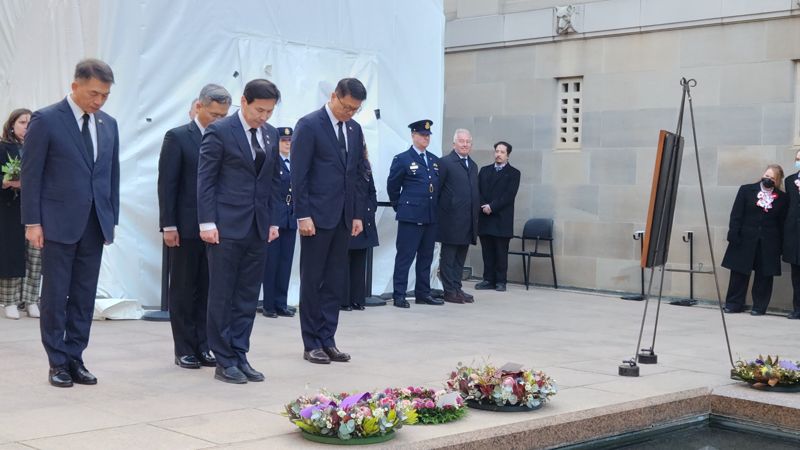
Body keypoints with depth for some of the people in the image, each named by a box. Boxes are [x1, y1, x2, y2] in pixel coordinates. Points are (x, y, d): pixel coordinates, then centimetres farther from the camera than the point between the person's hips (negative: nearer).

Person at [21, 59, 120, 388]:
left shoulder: (109, 125, 10)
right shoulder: (46, 120, -5)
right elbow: (31, 174, -6)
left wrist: (112, 219, 10)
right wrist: (32, 222, -10)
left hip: (94, 224, 5)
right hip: (59, 222, -5)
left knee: (84, 296, 7)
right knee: (56, 296, 3)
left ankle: (75, 358, 15)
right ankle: (57, 362, 11)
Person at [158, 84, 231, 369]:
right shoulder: (177, 137, -3)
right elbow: (167, 184, -6)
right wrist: (168, 225, -11)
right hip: (186, 227, -4)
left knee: (208, 290, 7)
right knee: (183, 290, 5)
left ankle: (204, 347, 14)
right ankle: (185, 350, 11)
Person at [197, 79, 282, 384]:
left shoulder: (270, 134, 11)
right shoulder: (219, 132, -7)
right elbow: (205, 179, -8)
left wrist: (273, 220, 10)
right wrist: (207, 222, -13)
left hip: (258, 229, 6)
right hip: (227, 226, -6)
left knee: (248, 297, 8)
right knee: (222, 296, 1)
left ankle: (240, 356, 16)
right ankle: (224, 361, 8)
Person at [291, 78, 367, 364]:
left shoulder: (354, 129, 12)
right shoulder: (309, 125, -8)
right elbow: (298, 175, -11)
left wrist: (358, 214, 9)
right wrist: (303, 215, -16)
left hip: (342, 217, 6)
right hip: (317, 216, -6)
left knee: (336, 282, 8)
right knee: (312, 281, 2)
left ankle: (327, 341, 15)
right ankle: (311, 344, 9)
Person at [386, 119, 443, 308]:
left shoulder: (435, 160, 14)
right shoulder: (402, 159, -3)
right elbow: (392, 187, 3)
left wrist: (435, 207, 15)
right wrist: (400, 207, 6)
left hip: (431, 216, 6)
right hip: (410, 216, -6)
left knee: (426, 257, 10)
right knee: (405, 256, -4)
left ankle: (423, 293, 17)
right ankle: (399, 295, -1)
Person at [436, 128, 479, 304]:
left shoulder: (473, 165, 18)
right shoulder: (445, 162, -5)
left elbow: (474, 192, 18)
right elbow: (436, 190, -7)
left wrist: (475, 216, 12)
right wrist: (438, 214, -9)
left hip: (468, 221, 7)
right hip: (451, 219, -7)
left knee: (460, 257, 11)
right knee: (448, 256, 1)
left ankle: (457, 288, 16)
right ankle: (449, 291, 5)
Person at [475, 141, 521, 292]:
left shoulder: (513, 173, 3)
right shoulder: (484, 170, 16)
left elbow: (509, 196, -8)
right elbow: (478, 191, 9)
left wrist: (492, 207, -14)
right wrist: (483, 206, -8)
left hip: (502, 219, -4)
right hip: (485, 218, 4)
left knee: (501, 252, -1)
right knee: (487, 251, 5)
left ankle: (500, 281, 3)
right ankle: (488, 279, 10)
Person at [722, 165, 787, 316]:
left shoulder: (781, 198, 5)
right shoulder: (746, 190, 4)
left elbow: (782, 223, 3)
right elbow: (736, 215, 0)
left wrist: (780, 245, -2)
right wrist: (734, 236, -8)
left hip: (768, 244, 0)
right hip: (745, 240, 0)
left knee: (764, 275, 3)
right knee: (739, 272, 4)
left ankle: (759, 306, 12)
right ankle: (734, 304, 13)